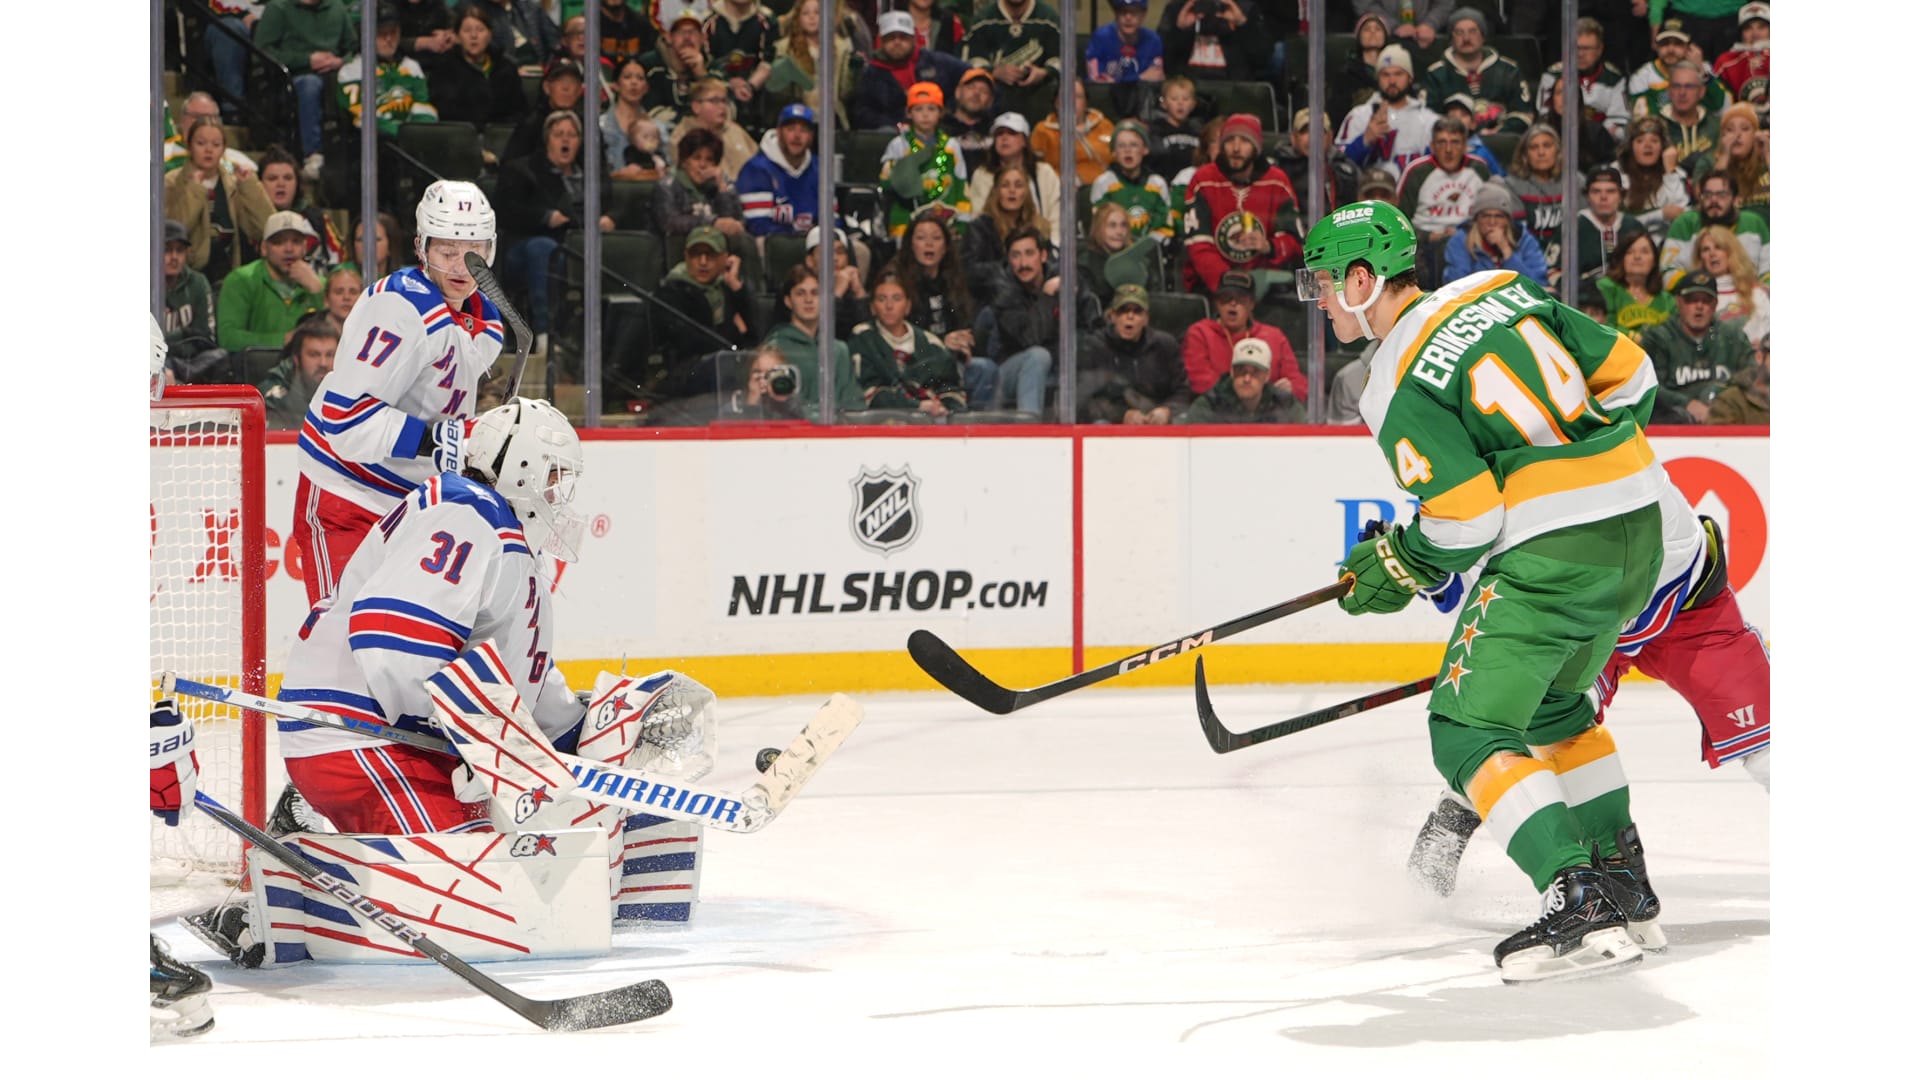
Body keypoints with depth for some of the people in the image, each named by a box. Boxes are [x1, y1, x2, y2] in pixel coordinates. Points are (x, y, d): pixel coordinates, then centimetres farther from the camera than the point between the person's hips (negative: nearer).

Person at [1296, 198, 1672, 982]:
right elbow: (1624, 371, 13)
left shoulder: (1399, 385, -9)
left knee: (1469, 726, -5)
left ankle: (1579, 903, -19)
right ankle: (1621, 876, 30)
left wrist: (1399, 572, 5)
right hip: (1639, 523, 9)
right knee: (1552, 701, 28)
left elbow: (1465, 518, -13)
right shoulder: (1502, 292, 12)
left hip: (1553, 551, -9)